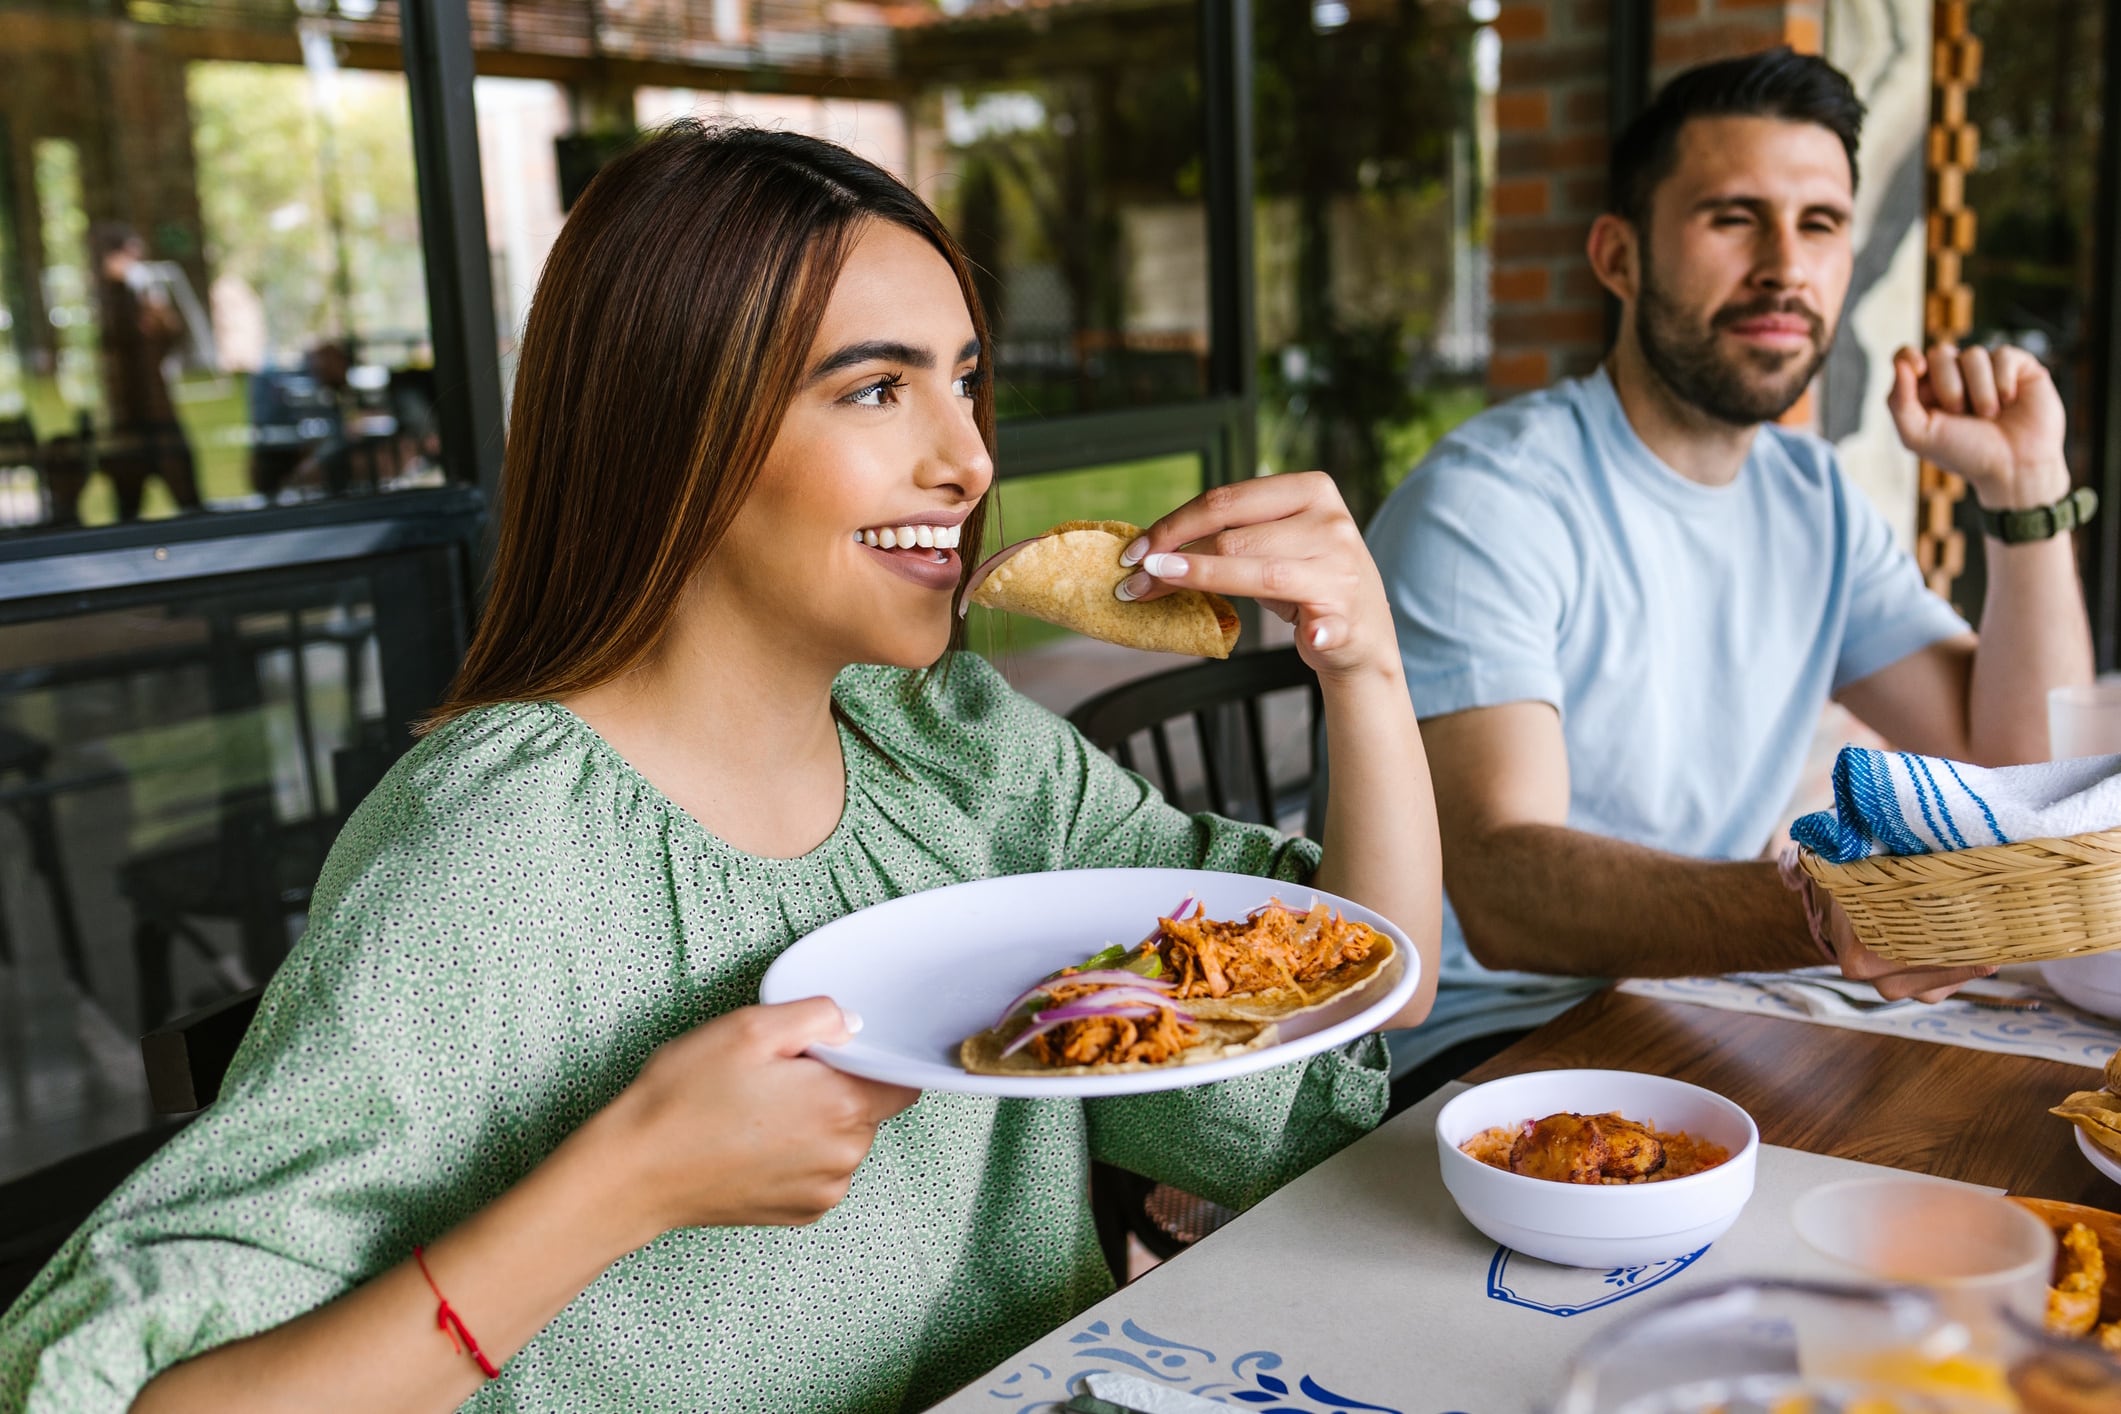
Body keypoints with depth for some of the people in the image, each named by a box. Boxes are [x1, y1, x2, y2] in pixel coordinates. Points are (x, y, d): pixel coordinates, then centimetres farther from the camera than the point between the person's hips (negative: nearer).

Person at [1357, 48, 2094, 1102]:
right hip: (1478, 1047, -7)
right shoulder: (1485, 503, -17)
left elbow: (2022, 774, 6)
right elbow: (1503, 891, -30)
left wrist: (2026, 488, -5)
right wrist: (1828, 913, -46)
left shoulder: (1812, 502, 9)